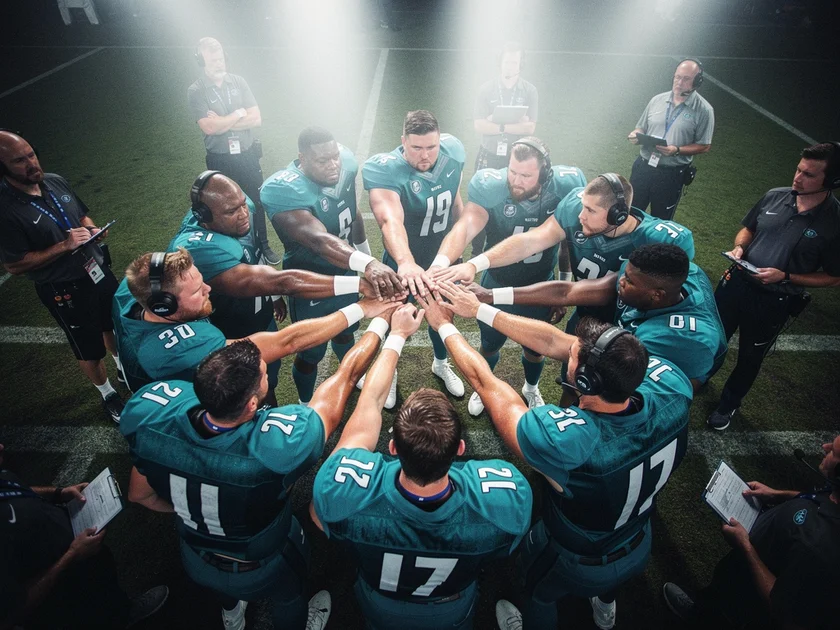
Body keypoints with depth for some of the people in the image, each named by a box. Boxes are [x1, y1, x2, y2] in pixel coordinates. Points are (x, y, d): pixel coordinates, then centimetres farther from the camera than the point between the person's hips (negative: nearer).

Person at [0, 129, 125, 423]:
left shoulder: (55, 181, -3)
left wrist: (93, 229, -8)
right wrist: (64, 246, -25)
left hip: (98, 268, 6)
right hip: (64, 290, -6)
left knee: (115, 323, 26)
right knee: (89, 350, 12)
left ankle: (125, 368, 52)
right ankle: (107, 394, 36)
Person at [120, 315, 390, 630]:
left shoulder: (155, 420, -33)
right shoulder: (279, 442, -47)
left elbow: (140, 495, -12)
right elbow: (347, 374, -33)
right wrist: (382, 322, -18)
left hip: (196, 562, 4)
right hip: (261, 572, -3)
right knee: (289, 596, 34)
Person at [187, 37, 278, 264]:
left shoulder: (238, 82, 0)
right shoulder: (196, 91, -9)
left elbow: (256, 119, -8)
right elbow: (209, 127, -21)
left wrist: (222, 122, -14)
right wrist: (239, 113, -12)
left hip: (248, 154, 3)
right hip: (220, 160, -2)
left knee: (256, 201, 13)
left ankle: (263, 245, 30)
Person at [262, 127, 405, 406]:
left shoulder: (345, 164, -13)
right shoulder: (282, 190, -33)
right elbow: (319, 241, -48)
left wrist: (367, 254, 17)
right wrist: (367, 265, -64)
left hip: (346, 274, 6)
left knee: (345, 332, 30)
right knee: (311, 353, 15)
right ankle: (306, 405, 45)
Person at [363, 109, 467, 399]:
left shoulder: (452, 152, -15)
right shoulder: (385, 171, -31)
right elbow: (390, 220, -49)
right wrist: (406, 263, -67)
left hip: (444, 258, 4)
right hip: (402, 263, -4)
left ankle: (441, 364, 56)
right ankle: (389, 372, 49)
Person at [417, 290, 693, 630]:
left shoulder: (563, 439, -47)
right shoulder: (670, 388, -33)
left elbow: (484, 381, -31)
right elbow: (555, 340, -25)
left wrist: (445, 325, -15)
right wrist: (483, 309, -19)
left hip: (577, 566, -4)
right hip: (640, 548, 5)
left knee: (540, 593, 31)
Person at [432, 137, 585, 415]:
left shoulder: (567, 185, -21)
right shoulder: (490, 186, -29)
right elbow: (465, 226, -45)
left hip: (540, 288, 2)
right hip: (497, 286, -1)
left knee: (535, 348, 23)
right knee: (490, 344, 22)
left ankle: (531, 388, 57)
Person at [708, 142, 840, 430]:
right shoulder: (775, 196, -6)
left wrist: (784, 277, -21)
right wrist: (739, 247, -11)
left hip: (773, 302, -3)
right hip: (737, 282, 3)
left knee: (749, 358, 15)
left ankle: (729, 403, 40)